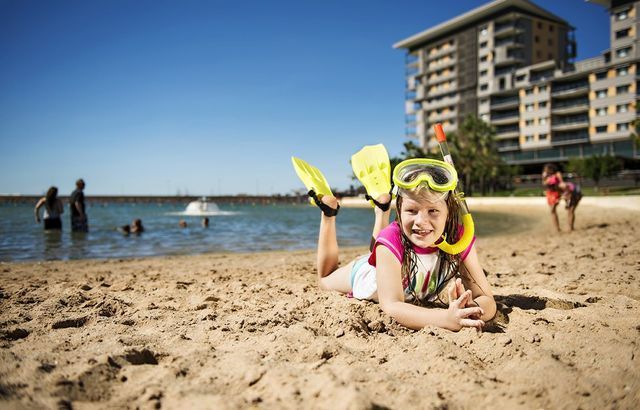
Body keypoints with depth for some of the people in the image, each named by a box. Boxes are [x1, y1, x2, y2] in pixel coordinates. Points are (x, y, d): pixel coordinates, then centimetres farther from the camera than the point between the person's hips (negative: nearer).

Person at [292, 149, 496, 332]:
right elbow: (392, 306, -51)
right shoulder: (392, 240, -45)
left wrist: (471, 311, -63)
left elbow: (487, 299, -38)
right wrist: (446, 318, -68)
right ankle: (329, 209, 30)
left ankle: (381, 206, 44)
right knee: (325, 279, 29)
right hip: (367, 273, -3)